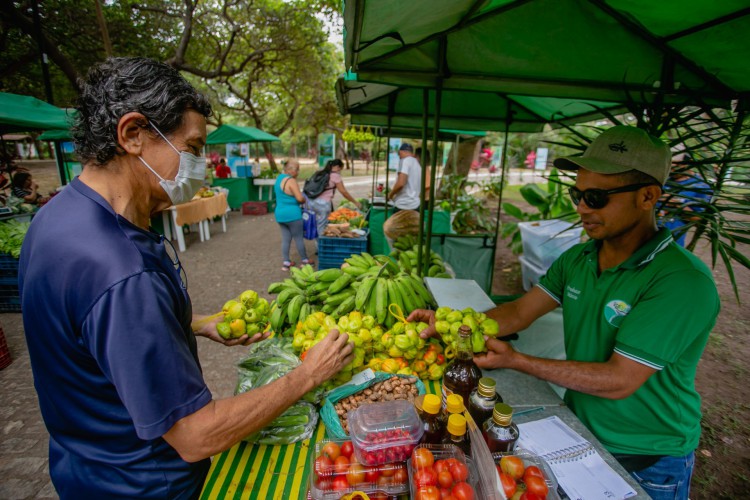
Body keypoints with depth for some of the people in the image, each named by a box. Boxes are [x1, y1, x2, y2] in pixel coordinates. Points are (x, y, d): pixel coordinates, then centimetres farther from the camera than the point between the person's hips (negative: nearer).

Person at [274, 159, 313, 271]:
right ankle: (305, 260, 19)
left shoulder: (279, 178, 11)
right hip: (292, 214, -8)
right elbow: (300, 198, -22)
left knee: (285, 239, 12)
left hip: (280, 213, 8)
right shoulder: (291, 181, -17)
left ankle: (286, 262, 15)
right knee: (298, 238, 6)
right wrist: (305, 200, 1)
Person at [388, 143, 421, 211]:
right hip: (415, 205, 8)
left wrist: (390, 194, -2)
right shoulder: (418, 165, 17)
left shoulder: (405, 160, -8)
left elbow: (400, 183, -20)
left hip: (403, 206, -8)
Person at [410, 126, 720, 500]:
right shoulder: (577, 259, -5)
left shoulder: (683, 282, -26)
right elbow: (519, 313, -8)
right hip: (577, 430, 6)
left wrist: (515, 360, -30)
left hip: (647, 465, -5)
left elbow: (618, 381, -29)